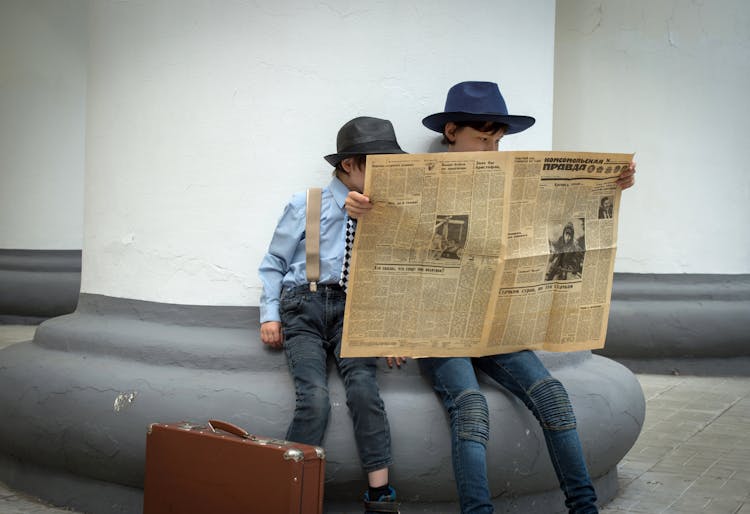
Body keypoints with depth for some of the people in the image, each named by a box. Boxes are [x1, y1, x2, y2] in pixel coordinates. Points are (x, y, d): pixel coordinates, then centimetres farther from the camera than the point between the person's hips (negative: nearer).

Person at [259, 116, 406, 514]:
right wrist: (270, 315, 2)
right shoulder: (304, 207, 8)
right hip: (303, 306, -1)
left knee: (363, 388, -26)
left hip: (352, 310, 1)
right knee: (315, 398, -24)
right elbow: (274, 263, 13)